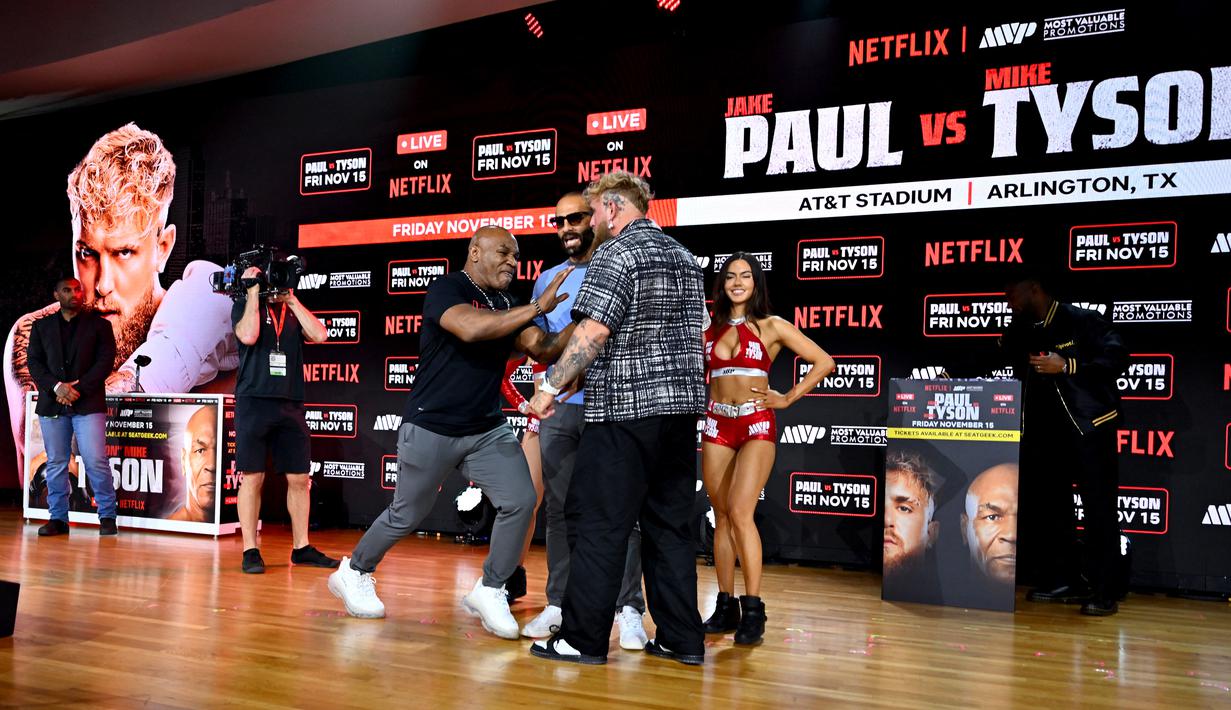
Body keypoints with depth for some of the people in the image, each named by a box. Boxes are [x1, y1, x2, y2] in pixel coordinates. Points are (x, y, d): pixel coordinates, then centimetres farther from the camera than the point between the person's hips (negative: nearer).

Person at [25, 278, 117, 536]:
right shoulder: (42, 326, 14)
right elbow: (34, 362, 7)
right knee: (55, 464, 5)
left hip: (88, 403, -3)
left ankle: (107, 517, 0)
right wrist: (56, 387, -10)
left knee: (96, 461, -9)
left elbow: (105, 360, 0)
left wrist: (79, 388, -11)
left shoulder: (99, 324, 7)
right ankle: (58, 519, 12)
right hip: (52, 405, 3)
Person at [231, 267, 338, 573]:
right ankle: (250, 551, 4)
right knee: (252, 478, -2)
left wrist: (292, 299, 0)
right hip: (254, 402, -4)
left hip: (291, 404, 4)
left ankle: (301, 548, 13)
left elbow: (319, 335, -2)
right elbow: (248, 335, -15)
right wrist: (254, 291, -7)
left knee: (299, 479, 4)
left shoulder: (295, 311, 15)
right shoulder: (245, 306, 6)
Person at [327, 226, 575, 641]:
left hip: (488, 429, 6)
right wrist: (537, 307, -32)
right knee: (407, 515, 7)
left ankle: (489, 591, 6)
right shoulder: (447, 289, -13)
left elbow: (544, 350, -2)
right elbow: (471, 328, -33)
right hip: (430, 428, -6)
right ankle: (353, 572, 33)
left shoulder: (507, 307, 9)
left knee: (520, 501, -11)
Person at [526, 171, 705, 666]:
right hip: (682, 405, 8)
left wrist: (550, 387, -15)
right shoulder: (682, 257, 17)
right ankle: (682, 638, 13)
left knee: (597, 522, -2)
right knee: (670, 523, 11)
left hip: (625, 408, -8)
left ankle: (584, 639, 1)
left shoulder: (617, 254, -9)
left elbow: (594, 332, -18)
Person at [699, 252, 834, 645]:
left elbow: (824, 362, 1)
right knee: (721, 517, 5)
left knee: (740, 512, -17)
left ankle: (753, 610, -13)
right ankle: (726, 606, 11)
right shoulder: (710, 327, 12)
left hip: (756, 426, -4)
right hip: (717, 425, 4)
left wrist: (788, 398, -2)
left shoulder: (772, 326, 2)